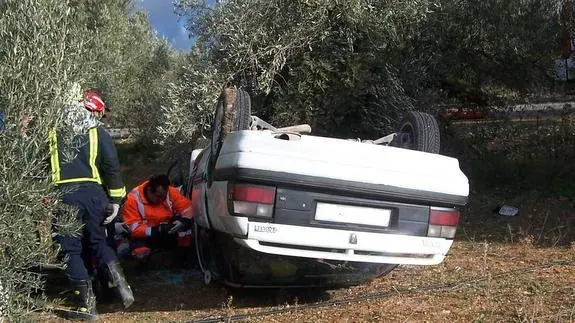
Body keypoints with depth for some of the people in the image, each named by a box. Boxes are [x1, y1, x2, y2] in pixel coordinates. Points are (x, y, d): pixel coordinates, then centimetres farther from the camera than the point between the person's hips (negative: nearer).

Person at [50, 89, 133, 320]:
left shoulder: (52, 132, 11)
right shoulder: (97, 133, 10)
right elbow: (112, 166, 3)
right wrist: (115, 199, 5)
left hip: (62, 195, -1)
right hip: (92, 193, 2)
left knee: (71, 249, 7)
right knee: (97, 242, 20)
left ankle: (87, 303, 3)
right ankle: (119, 282, 2)